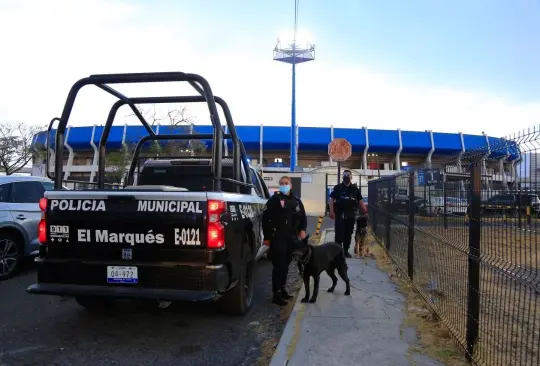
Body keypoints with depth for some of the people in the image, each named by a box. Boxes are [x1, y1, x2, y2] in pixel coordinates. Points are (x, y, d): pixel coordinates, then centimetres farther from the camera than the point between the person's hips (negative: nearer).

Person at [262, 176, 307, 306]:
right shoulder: (274, 199, -3)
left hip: (291, 238, 6)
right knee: (278, 265, -7)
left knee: (286, 264, 14)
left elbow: (303, 217, 20)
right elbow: (265, 218, -6)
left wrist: (302, 229, 1)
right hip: (277, 237, -5)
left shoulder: (296, 201, 13)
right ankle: (277, 294, -2)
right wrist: (267, 237, -9)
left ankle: (282, 289, 28)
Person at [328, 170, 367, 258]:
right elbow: (331, 199, -2)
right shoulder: (338, 187, 1)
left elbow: (360, 201, 14)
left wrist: (365, 211, 7)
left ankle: (346, 250, 22)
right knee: (339, 233, -4)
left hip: (351, 214, 3)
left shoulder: (355, 188, 9)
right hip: (340, 214, -3)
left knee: (348, 233, 10)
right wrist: (331, 211, -11)